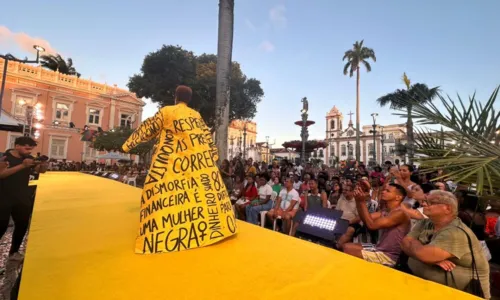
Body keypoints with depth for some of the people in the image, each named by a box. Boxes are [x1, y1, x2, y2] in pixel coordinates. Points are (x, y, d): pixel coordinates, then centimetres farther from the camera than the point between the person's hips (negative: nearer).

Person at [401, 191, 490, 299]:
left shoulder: (456, 233, -20)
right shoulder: (425, 224, 3)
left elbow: (423, 254, -30)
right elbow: (405, 243, -7)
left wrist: (413, 242, -9)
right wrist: (434, 258, -20)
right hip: (424, 283, 6)